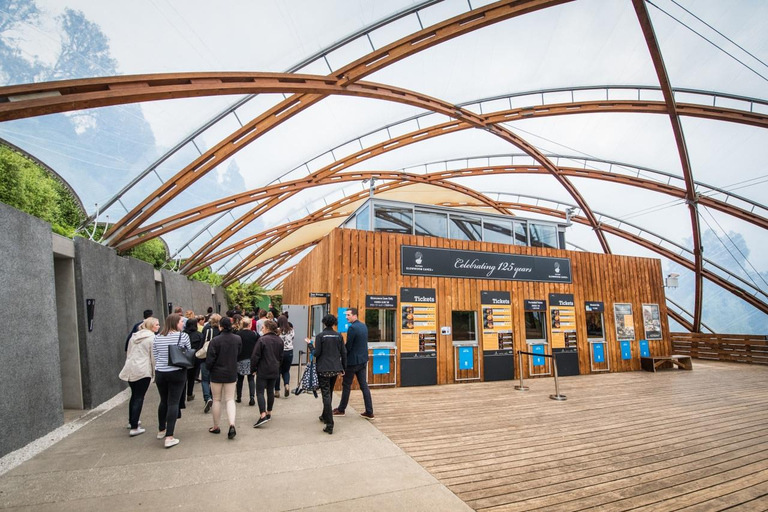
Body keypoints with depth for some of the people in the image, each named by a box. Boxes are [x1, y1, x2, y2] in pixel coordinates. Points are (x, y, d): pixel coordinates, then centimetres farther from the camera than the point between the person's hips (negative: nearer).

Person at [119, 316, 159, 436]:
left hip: (130, 369, 7)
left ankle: (132, 421, 34)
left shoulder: (134, 336, 14)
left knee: (134, 395, 21)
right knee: (139, 398, -1)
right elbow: (153, 357, -7)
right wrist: (155, 372, 2)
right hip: (143, 371, -7)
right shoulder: (152, 338, -7)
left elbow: (128, 353, 19)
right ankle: (134, 428, -1)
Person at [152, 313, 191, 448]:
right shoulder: (183, 336, -9)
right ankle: (169, 437, -3)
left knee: (163, 401, 20)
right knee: (173, 403, -1)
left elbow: (155, 356, 10)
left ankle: (161, 431, 34)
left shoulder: (157, 337, 3)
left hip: (160, 373, 4)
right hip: (177, 373, -4)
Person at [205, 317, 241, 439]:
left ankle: (216, 427, 25)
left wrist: (208, 368, 6)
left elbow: (210, 359, -13)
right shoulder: (238, 339, -5)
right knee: (230, 399, 9)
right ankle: (232, 425, -8)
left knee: (217, 400, 13)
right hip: (231, 374, 3)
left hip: (217, 374, -3)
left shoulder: (216, 340, -18)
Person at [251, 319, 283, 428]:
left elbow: (255, 356, -13)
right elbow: (281, 356, 13)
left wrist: (253, 368, -1)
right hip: (274, 370, 6)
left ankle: (263, 415, -15)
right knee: (270, 391, 16)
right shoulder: (279, 340, 6)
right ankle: (269, 413, 25)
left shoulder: (262, 340, -16)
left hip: (263, 370, -6)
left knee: (260, 391, -4)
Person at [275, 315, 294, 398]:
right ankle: (286, 385, -6)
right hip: (289, 352, 3)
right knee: (286, 370, 17)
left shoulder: (277, 331, -14)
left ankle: (277, 391, 16)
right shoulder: (291, 330, -2)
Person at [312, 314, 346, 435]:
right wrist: (343, 368, 13)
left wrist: (310, 344, 6)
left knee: (326, 395, -4)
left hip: (323, 369, -4)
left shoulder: (320, 336, -9)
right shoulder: (339, 336, 3)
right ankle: (325, 416, 37)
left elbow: (316, 353, -11)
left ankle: (329, 425, -10)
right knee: (329, 393, 21)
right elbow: (344, 353, 4)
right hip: (335, 369, 4)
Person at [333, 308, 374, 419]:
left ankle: (341, 409, 24)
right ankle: (369, 412, 10)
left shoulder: (352, 328, -19)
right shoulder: (364, 326, 7)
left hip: (353, 361, -7)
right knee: (364, 385, 9)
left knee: (346, 385, 9)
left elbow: (348, 346, -17)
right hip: (363, 360, 7)